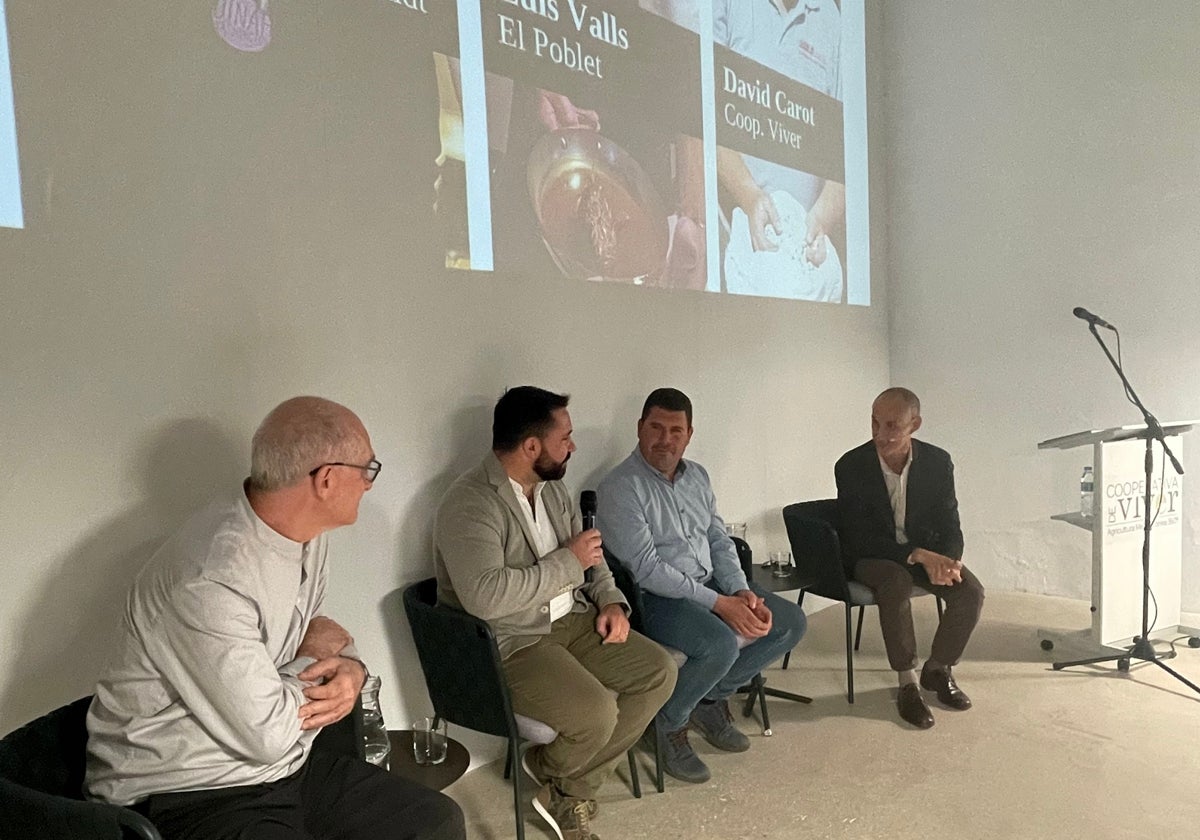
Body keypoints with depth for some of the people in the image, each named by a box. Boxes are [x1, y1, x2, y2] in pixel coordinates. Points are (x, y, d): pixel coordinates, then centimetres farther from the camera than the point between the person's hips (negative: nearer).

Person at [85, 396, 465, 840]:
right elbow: (267, 735, -25)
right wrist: (316, 659, -8)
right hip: (188, 793, -8)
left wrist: (350, 669, -9)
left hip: (285, 765, 8)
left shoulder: (307, 533, -3)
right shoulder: (210, 581, -30)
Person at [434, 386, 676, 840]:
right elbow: (486, 597, -32)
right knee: (597, 714, -25)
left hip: (572, 619, 9)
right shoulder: (469, 504, -21)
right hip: (509, 642, -8)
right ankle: (546, 770, 13)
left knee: (659, 672, -2)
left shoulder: (551, 487, 7)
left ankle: (572, 790, 5)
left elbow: (588, 555, 17)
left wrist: (610, 600, -3)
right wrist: (568, 561, -22)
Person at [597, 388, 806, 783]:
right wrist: (719, 604, -23)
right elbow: (646, 568, -21)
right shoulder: (619, 488, -16)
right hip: (655, 597, -8)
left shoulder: (697, 476, 8)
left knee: (791, 623, 1)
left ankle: (712, 698, 14)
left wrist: (741, 591, -9)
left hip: (711, 583, 8)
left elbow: (719, 540, 9)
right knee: (721, 644, -32)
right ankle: (668, 724, -2)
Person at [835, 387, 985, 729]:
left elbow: (950, 528, -5)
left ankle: (938, 669, 5)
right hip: (871, 556, -3)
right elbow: (857, 538, -19)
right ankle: (908, 683, -17)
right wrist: (916, 555, -31)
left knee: (971, 591, -21)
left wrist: (947, 561, -28)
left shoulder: (938, 462, -10)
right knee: (897, 582, -35)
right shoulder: (851, 466, -19)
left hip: (924, 549, 4)